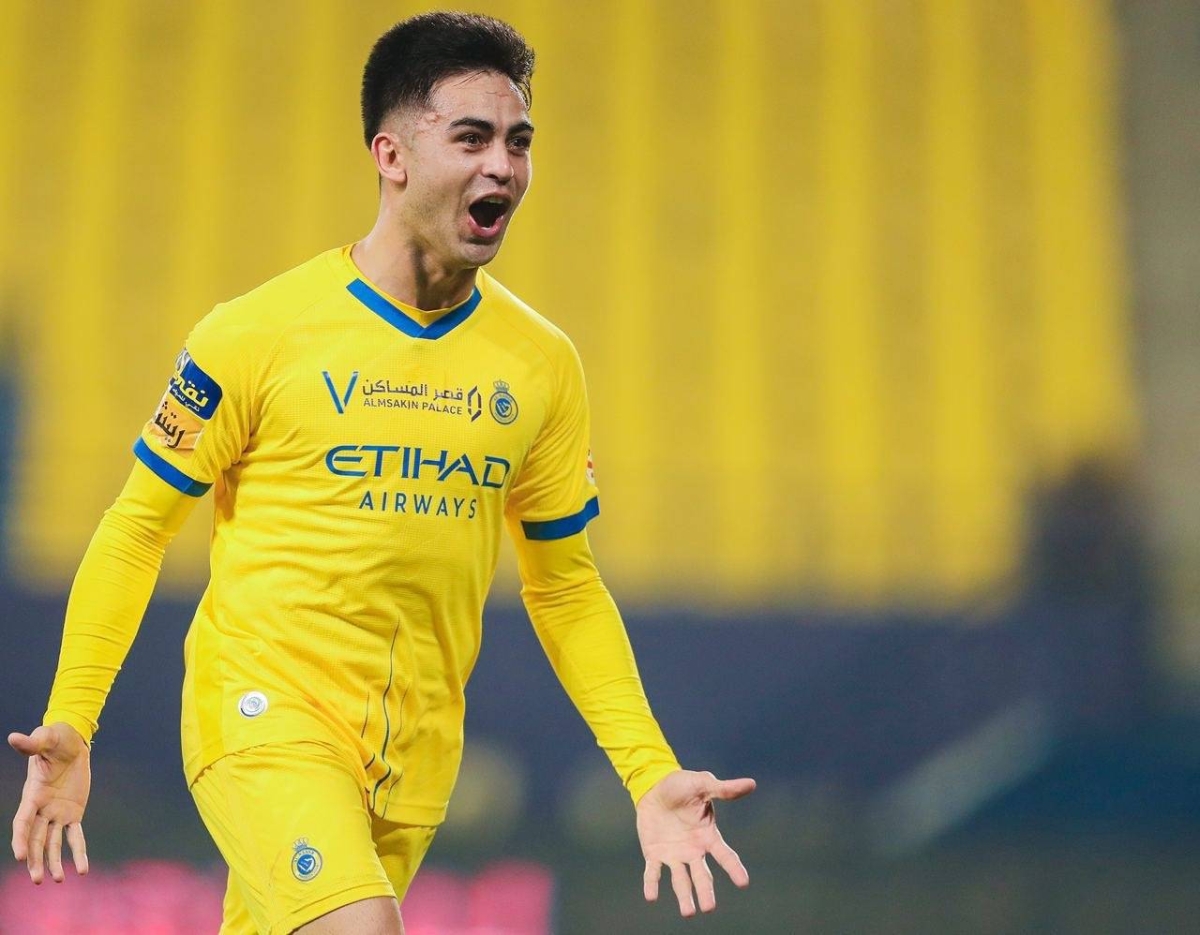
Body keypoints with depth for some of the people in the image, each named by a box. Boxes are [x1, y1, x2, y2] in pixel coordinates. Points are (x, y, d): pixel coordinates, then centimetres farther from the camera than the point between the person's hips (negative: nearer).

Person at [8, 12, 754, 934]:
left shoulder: (543, 364, 5)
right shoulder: (257, 333, -7)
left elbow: (566, 588, 13)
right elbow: (139, 527, 2)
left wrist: (651, 775, 4)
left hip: (414, 755, 4)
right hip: (266, 715, -4)